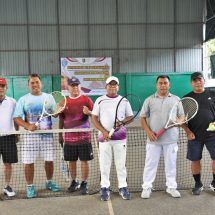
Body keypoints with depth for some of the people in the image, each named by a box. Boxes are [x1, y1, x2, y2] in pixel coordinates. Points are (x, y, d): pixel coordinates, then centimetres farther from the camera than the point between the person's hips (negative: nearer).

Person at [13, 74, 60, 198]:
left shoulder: (49, 97, 8)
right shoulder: (23, 99, 2)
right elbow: (17, 117, -3)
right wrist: (28, 126, -19)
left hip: (47, 134, 2)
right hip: (31, 135, -2)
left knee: (49, 160, 8)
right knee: (29, 162, 0)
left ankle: (49, 182, 29)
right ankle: (30, 186, 16)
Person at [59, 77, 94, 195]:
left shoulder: (86, 99, 0)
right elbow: (61, 119, 13)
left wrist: (88, 112, -22)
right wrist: (60, 134, 11)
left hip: (84, 137, -3)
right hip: (69, 137, 3)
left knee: (84, 161, 2)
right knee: (71, 161, 11)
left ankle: (84, 184, 15)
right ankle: (74, 182, 27)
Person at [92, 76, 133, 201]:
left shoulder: (124, 100, 6)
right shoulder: (100, 100, 3)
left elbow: (130, 117, 8)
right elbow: (94, 118, 1)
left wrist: (123, 122, -15)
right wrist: (104, 131, -11)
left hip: (120, 137, 1)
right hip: (104, 137, 0)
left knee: (121, 164, 6)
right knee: (104, 164, 4)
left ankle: (123, 187, 15)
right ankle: (105, 188, 15)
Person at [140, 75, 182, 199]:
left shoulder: (176, 99, 7)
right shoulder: (149, 100, 4)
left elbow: (182, 117, 8)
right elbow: (143, 118, 4)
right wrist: (148, 131, -10)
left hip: (171, 138, 1)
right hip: (153, 138, -1)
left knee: (171, 163, 10)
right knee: (150, 163, 4)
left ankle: (171, 187, 24)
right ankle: (147, 188, 14)